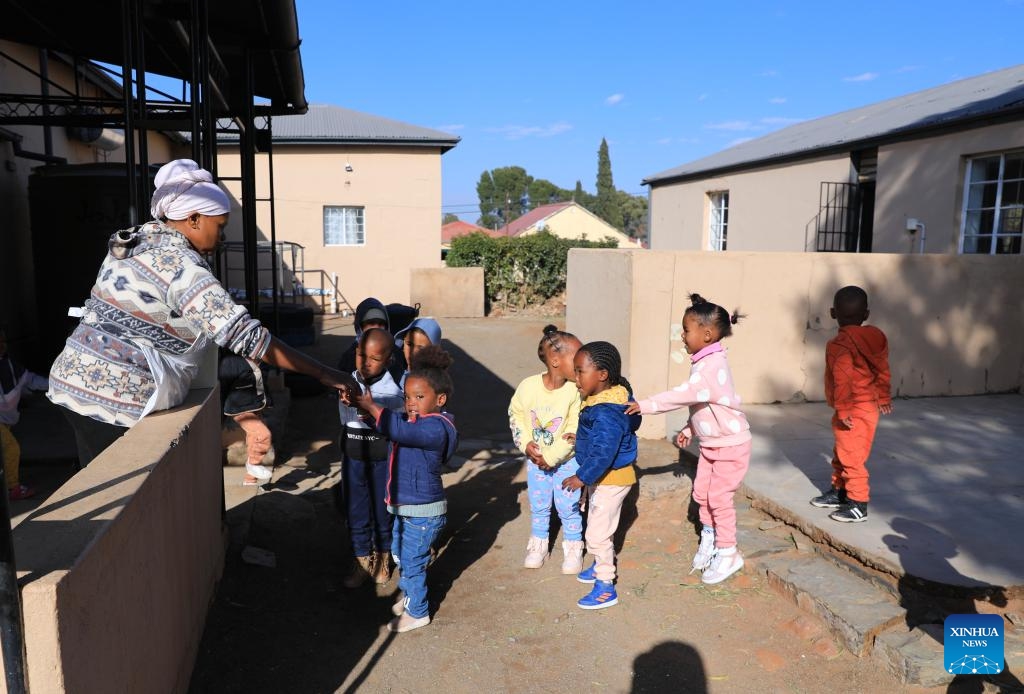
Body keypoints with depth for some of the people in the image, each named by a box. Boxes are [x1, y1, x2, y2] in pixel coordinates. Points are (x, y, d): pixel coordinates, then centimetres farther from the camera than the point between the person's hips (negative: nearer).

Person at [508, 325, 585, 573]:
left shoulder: (575, 391, -22)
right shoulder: (528, 386, -17)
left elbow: (574, 431, -21)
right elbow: (516, 415, -3)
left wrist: (551, 457, -21)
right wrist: (526, 444, -12)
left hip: (566, 460, -2)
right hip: (535, 459, 2)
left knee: (568, 507, 8)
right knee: (538, 506, 18)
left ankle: (573, 548, 30)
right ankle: (538, 545, 37)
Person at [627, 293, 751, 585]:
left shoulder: (712, 366, -26)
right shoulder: (704, 363, 5)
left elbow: (684, 395, -36)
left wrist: (645, 405, -36)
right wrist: (688, 429, 15)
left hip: (731, 443, -9)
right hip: (710, 442, 9)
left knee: (719, 496, -2)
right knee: (701, 492, 13)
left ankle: (728, 553, 14)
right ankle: (708, 539, 31)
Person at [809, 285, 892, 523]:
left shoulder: (839, 345, -21)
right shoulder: (876, 337, 5)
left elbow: (843, 381, -25)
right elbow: (883, 372, 13)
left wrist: (843, 410, -23)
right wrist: (883, 397, 24)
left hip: (853, 412, -9)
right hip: (869, 405, 10)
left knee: (851, 458, -2)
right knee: (841, 454, 21)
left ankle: (858, 505, 5)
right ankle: (839, 491, 33)